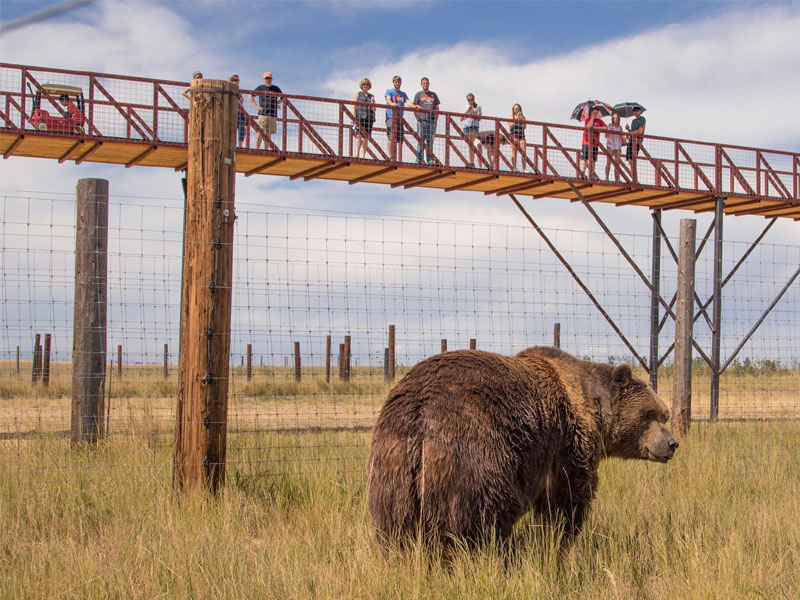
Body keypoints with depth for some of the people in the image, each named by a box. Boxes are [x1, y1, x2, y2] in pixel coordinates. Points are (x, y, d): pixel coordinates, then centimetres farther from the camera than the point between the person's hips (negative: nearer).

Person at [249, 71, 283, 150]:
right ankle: (256, 149, -14)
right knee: (260, 132, -12)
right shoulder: (260, 88, 7)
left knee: (268, 134, 3)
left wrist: (277, 103, 10)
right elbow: (250, 96, 9)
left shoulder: (276, 88, 14)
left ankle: (266, 150, 5)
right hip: (263, 113, -3)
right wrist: (256, 106, -1)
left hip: (273, 114, 3)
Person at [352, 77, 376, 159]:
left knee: (365, 138, 0)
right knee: (359, 135, -16)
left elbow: (374, 110, 16)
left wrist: (372, 102, -3)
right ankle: (357, 153, -16)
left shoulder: (371, 96, 18)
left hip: (368, 118, 3)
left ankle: (363, 155, 2)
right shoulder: (357, 94, 12)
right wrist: (354, 118, -7)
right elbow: (354, 106, 5)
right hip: (359, 117, -3)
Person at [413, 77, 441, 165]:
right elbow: (415, 107, 4)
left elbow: (437, 108, 16)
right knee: (421, 140, -6)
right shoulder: (418, 94, 9)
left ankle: (430, 160, 8)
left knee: (430, 141, 5)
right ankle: (419, 159, -7)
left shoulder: (433, 95, 17)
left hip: (432, 120, 3)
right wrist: (418, 117, -8)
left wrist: (436, 118, 4)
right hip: (422, 119, -3)